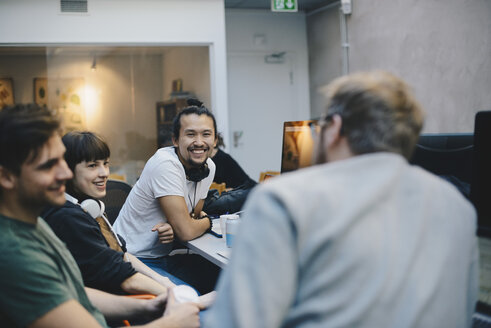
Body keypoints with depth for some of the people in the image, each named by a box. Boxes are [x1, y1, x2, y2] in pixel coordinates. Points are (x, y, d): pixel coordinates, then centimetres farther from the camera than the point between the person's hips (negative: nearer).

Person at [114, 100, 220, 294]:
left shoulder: (209, 167, 2)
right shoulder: (165, 164, -23)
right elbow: (186, 231, -25)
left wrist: (174, 228, -13)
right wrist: (207, 221, -2)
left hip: (164, 255, 8)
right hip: (134, 261, -8)